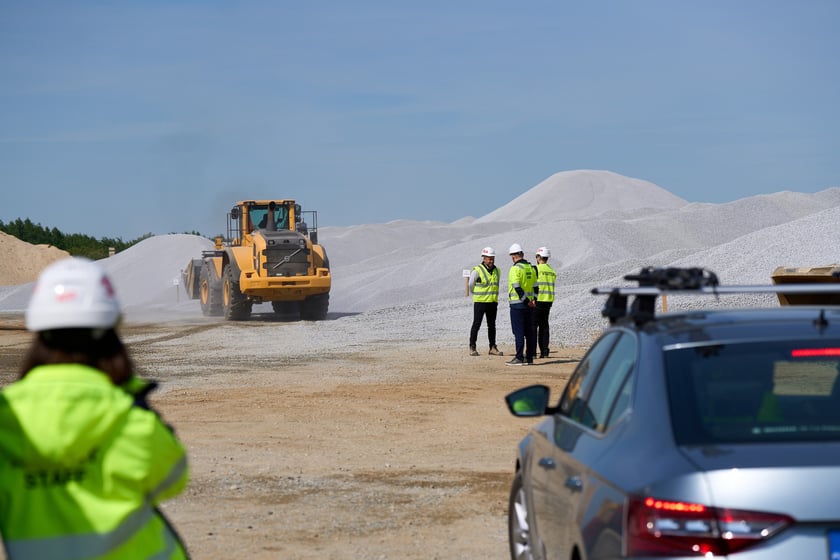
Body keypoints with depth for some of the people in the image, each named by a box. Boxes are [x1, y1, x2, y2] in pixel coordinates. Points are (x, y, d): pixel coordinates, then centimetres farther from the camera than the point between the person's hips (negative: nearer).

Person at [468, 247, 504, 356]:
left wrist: (494, 297, 14)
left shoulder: (496, 271, 9)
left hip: (493, 302, 6)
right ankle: (472, 348, -1)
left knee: (492, 325, 8)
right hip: (480, 302, -6)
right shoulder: (477, 271, -10)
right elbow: (471, 285, -1)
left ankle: (493, 348, 13)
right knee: (476, 324, -4)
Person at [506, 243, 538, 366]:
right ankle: (529, 357, 13)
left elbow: (517, 288, -18)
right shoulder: (531, 268, 12)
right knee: (529, 331, 10)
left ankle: (519, 358, -7)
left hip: (518, 304, -7)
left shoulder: (515, 269, -11)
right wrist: (533, 300, 8)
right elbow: (535, 286, 12)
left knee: (518, 332, -5)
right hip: (529, 305, 7)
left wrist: (526, 301, -15)